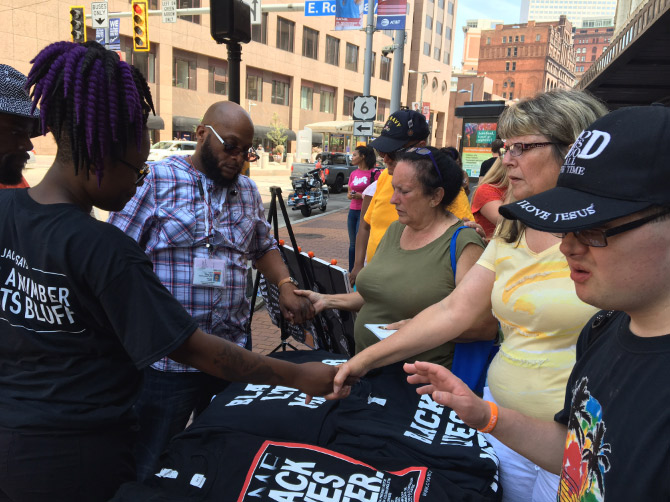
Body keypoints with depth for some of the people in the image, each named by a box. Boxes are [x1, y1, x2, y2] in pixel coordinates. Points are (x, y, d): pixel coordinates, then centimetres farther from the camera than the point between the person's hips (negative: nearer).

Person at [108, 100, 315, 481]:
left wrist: (286, 286, 2)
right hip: (166, 360, -5)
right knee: (151, 469, 12)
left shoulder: (248, 191, 11)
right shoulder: (156, 179, -7)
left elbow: (264, 247, 21)